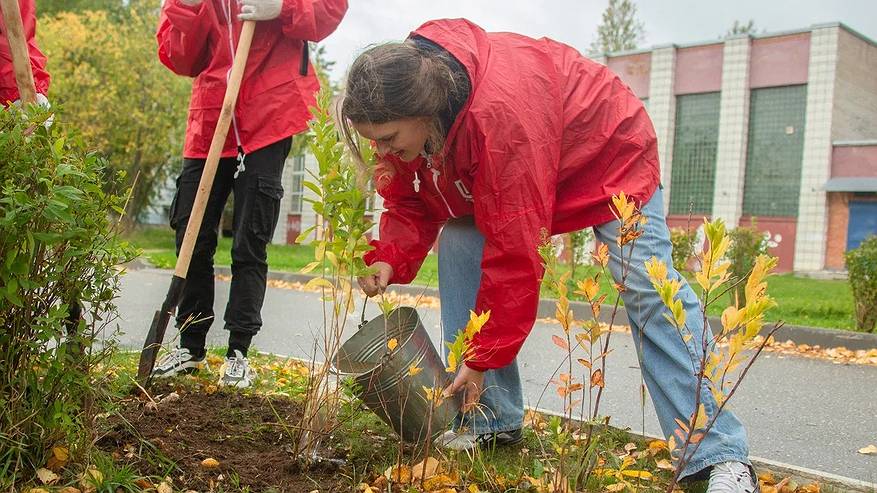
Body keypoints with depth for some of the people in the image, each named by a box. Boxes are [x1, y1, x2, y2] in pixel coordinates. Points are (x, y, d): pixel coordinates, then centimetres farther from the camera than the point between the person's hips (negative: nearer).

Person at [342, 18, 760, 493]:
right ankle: (491, 419, -4)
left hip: (609, 155, -7)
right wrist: (388, 259, -27)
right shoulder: (409, 105, -19)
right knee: (457, 247, -11)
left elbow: (514, 251, -39)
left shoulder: (499, 114, -44)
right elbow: (411, 201, -6)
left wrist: (483, 358, -31)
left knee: (649, 292, -16)